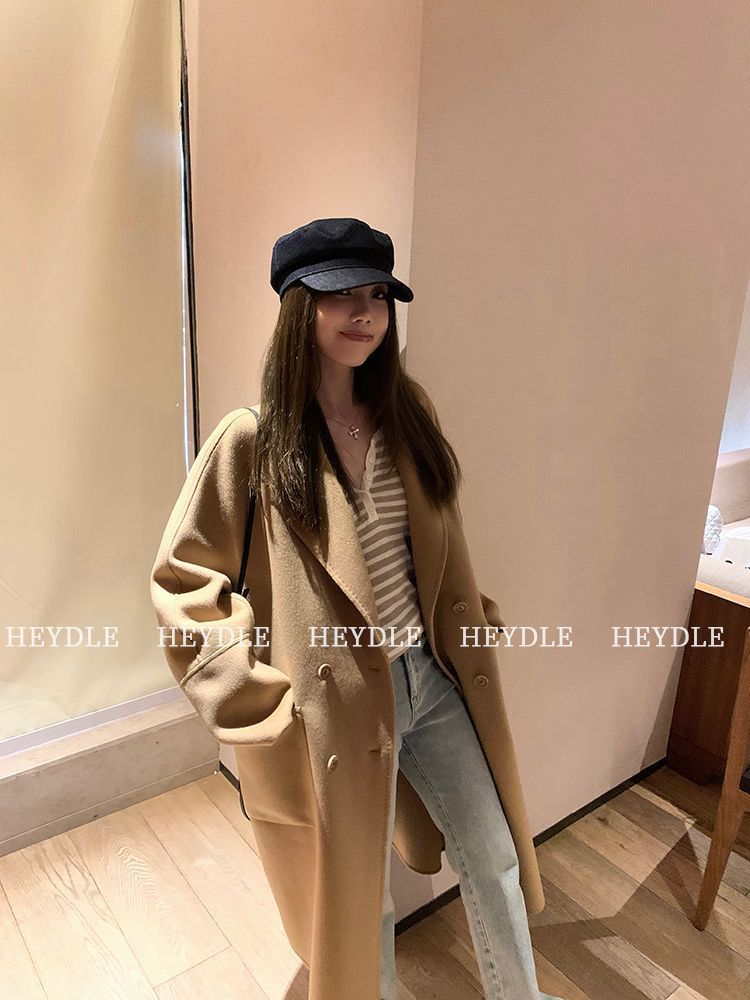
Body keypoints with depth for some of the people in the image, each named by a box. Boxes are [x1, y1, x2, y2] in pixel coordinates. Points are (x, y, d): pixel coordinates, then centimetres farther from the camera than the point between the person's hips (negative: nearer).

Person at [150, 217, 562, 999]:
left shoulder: (406, 412, 1)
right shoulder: (253, 441, -15)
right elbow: (180, 582, -10)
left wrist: (469, 623, 13)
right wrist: (255, 697, -15)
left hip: (434, 677, 5)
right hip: (338, 702, -4)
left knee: (494, 859, 19)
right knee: (359, 895, 19)